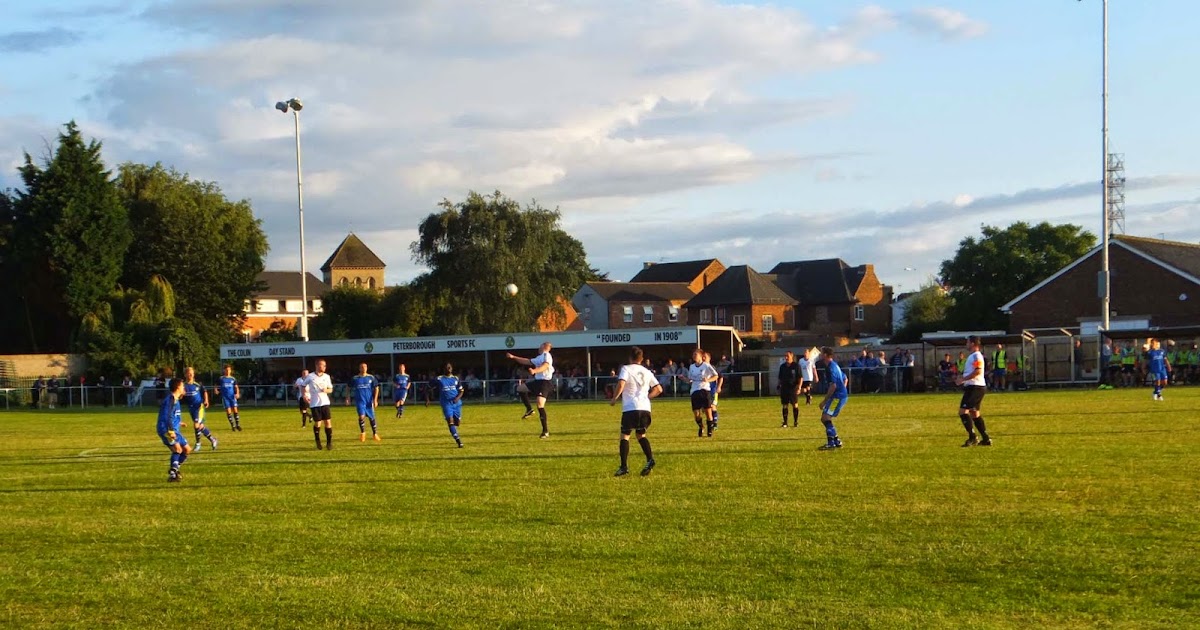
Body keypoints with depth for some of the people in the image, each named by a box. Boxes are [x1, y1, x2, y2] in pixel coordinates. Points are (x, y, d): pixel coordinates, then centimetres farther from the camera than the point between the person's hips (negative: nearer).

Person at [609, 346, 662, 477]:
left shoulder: (626, 369, 0)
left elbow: (621, 384, -16)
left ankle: (624, 467, -5)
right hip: (645, 408, 5)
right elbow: (659, 389, 16)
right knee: (641, 435, 19)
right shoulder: (647, 372, 16)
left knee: (625, 436, 3)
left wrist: (614, 399, -5)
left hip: (630, 407, -5)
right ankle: (650, 459, -2)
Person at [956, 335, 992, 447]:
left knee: (963, 411, -13)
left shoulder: (976, 356, -13)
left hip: (974, 387, -11)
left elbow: (977, 371, -25)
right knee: (974, 413, 15)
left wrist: (963, 379, -21)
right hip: (976, 387, 11)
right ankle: (986, 439, 15)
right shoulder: (974, 356, 19)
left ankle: (972, 437, -16)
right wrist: (962, 377, 15)